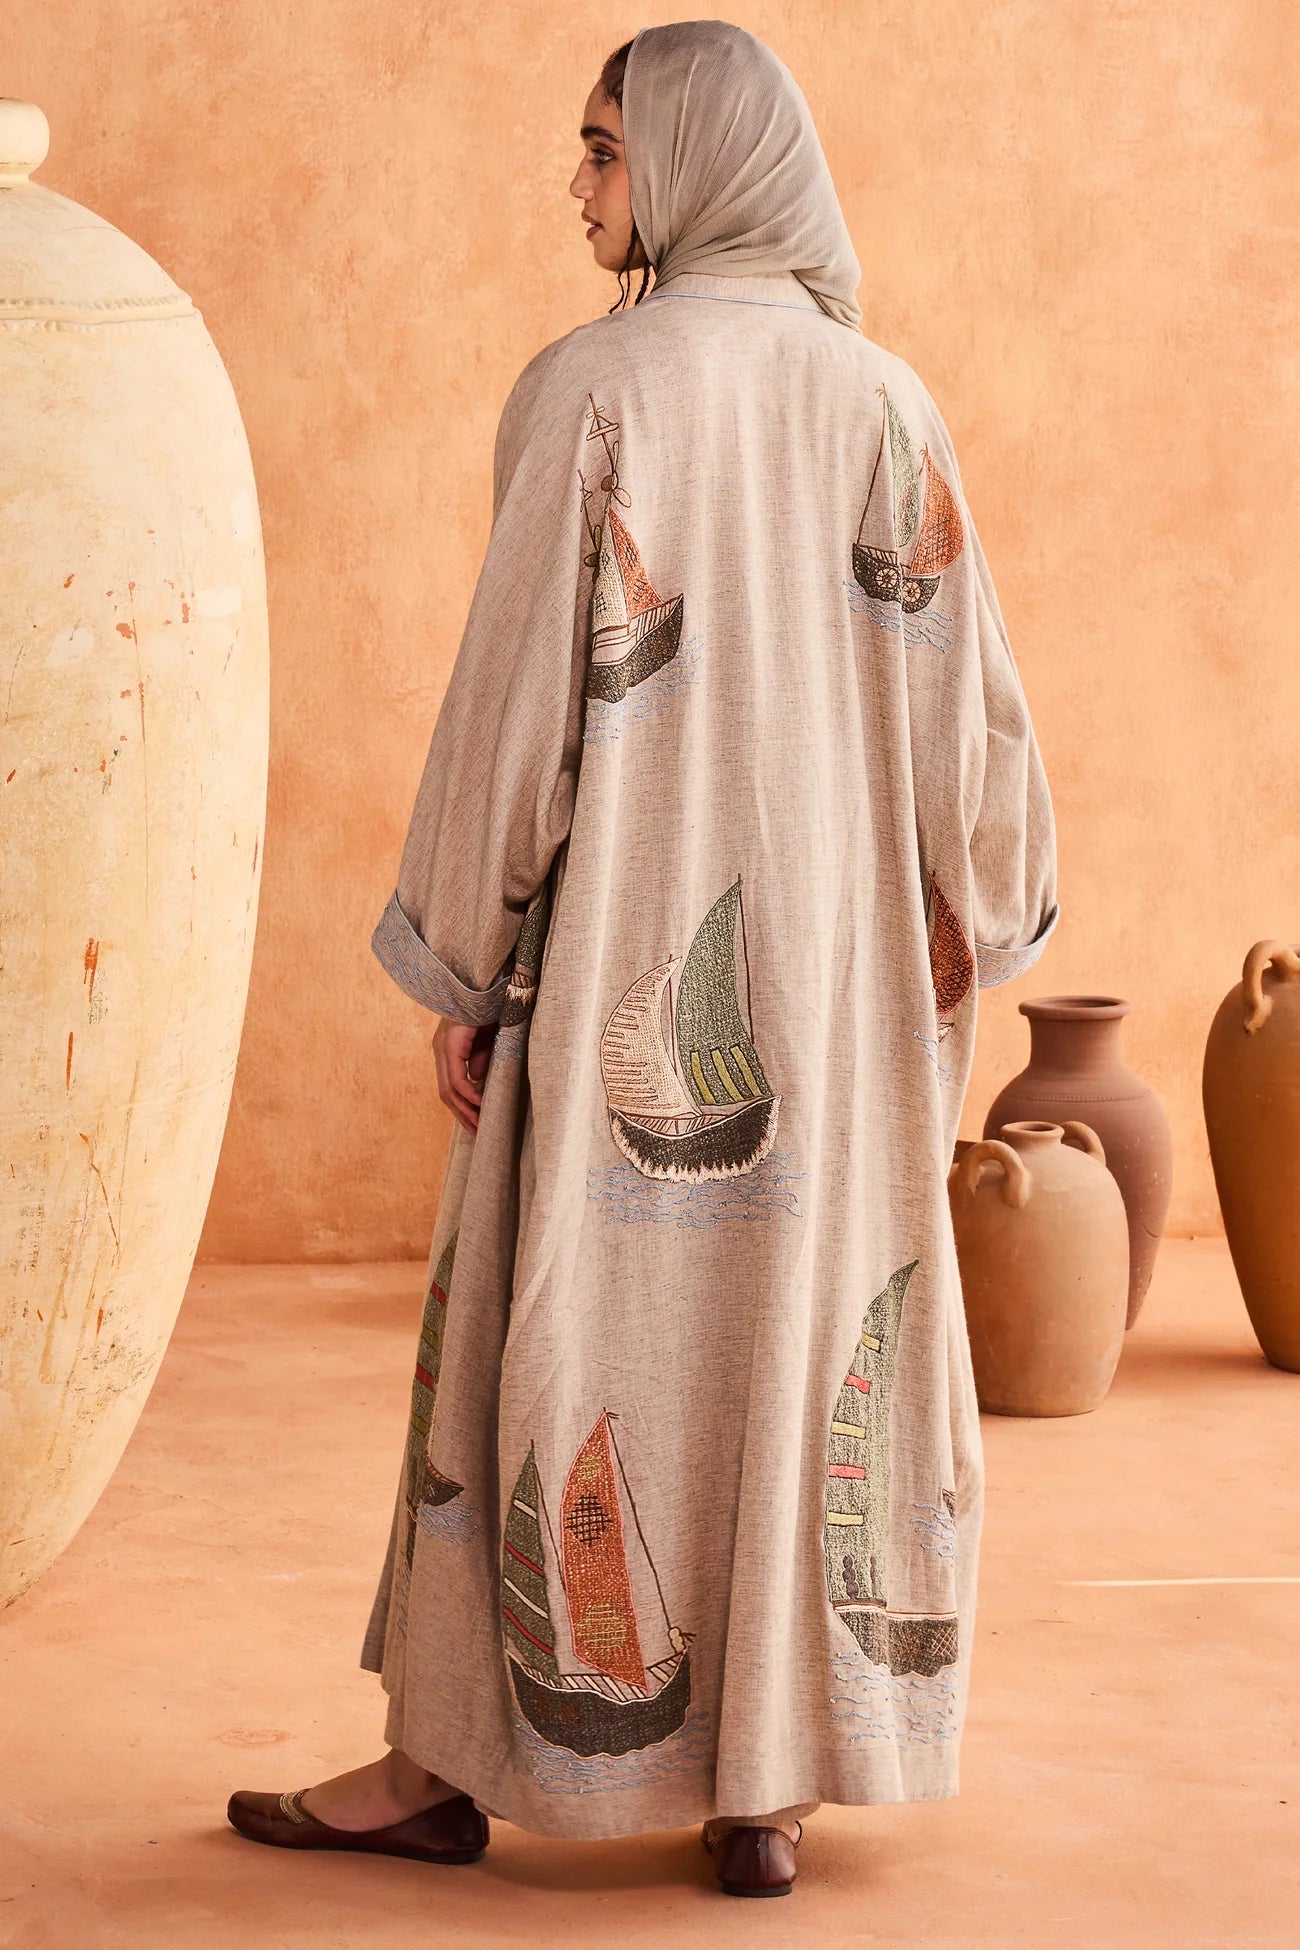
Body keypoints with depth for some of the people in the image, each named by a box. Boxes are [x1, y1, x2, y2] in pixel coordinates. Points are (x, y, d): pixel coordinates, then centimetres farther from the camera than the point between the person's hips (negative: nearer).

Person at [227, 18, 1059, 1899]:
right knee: (806, 1328, 8)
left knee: (569, 1332, 5)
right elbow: (958, 690, 3)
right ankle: (769, 1779, 9)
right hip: (830, 957, 4)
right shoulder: (885, 399, 3)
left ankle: (457, 1757, 13)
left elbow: (524, 690, -11)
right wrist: (952, 949, 13)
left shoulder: (590, 388, -10)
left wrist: (460, 971, -4)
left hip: (628, 950, -4)